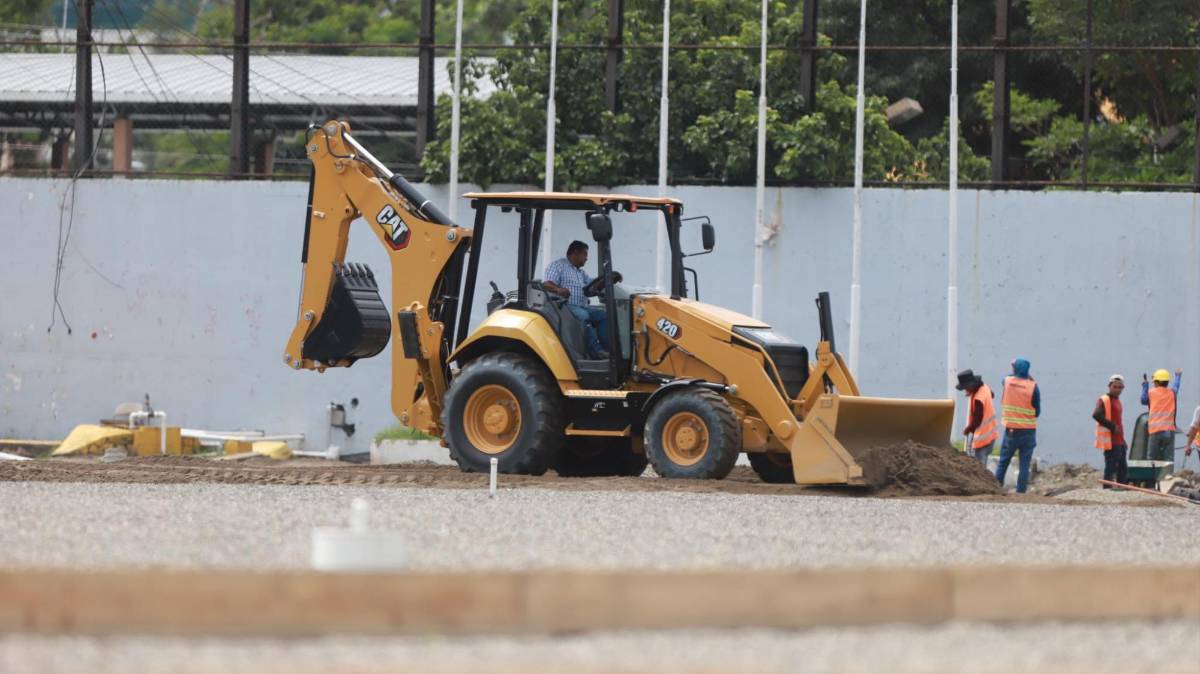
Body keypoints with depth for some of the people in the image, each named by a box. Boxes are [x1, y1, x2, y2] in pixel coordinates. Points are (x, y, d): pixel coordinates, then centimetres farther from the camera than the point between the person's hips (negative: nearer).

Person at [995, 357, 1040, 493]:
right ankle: (1021, 491, 3)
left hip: (1011, 430, 1)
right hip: (1028, 431, -1)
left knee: (1003, 462, 12)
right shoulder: (1033, 387, -11)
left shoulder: (1007, 381, -6)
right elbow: (1037, 411, -5)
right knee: (1024, 464, 4)